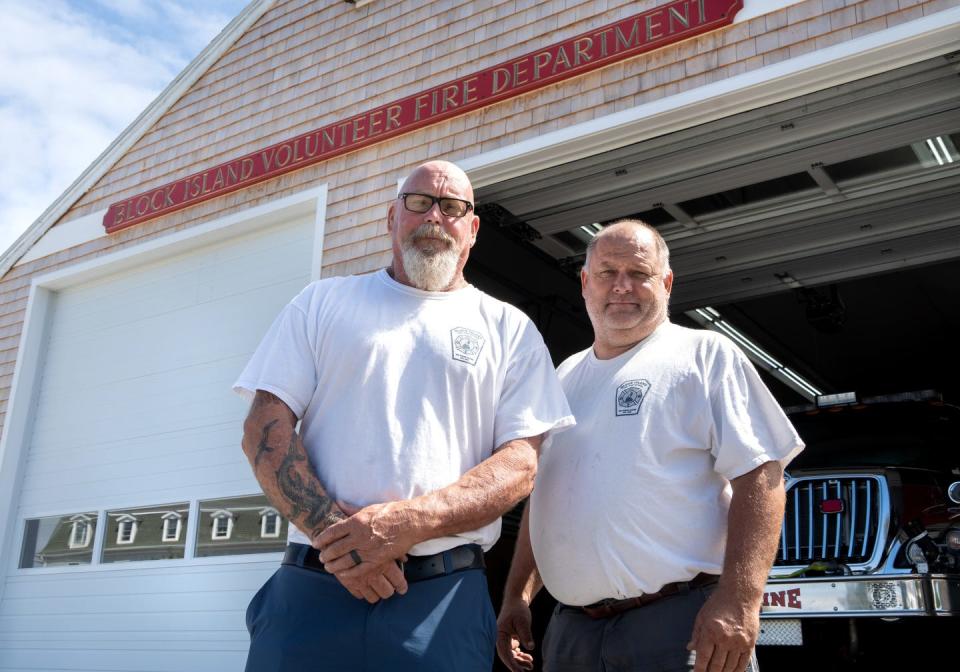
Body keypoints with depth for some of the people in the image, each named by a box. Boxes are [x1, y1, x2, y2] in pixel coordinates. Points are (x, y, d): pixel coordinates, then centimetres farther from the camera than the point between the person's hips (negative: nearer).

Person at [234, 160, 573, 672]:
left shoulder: (510, 328, 9)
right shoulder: (324, 302, 11)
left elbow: (522, 463, -1)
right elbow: (265, 427, 2)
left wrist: (412, 521, -16)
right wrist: (332, 529, -13)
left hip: (444, 597, 0)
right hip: (312, 586, 1)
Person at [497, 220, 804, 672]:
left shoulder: (704, 356, -2)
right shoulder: (565, 378, 16)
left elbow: (760, 474, -11)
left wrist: (740, 599, -21)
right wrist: (516, 595, 13)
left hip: (679, 623, -5)